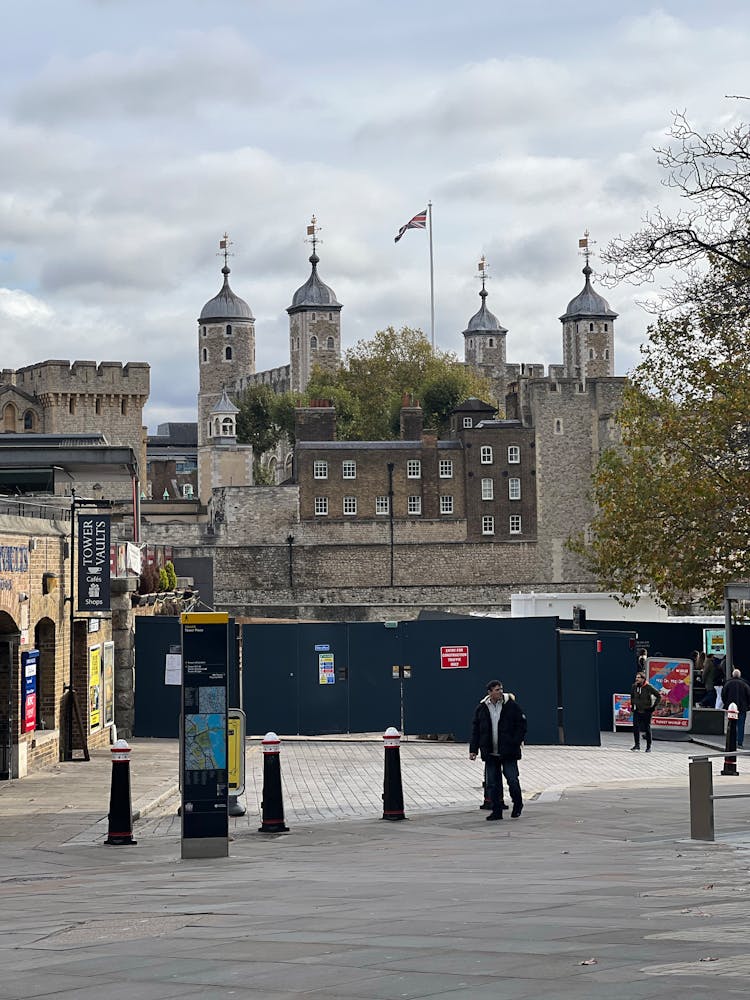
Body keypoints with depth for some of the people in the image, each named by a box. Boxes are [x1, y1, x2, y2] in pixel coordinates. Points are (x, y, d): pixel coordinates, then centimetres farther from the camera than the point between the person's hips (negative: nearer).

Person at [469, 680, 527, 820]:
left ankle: (517, 805, 19)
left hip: (508, 753, -3)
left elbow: (521, 725, 2)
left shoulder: (512, 705, -1)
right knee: (492, 784, 4)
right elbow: (475, 730, 11)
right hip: (490, 754, 3)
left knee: (512, 780, -5)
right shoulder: (482, 708, 6)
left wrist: (516, 743, -9)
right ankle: (496, 811, 13)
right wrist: (473, 749, 5)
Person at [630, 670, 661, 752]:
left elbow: (659, 696, -4)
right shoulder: (634, 687, 1)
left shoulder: (648, 687, -12)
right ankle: (637, 745, 3)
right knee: (635, 728, -6)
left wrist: (654, 706, -6)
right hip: (637, 711, 3)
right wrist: (632, 705, 14)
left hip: (647, 711, -3)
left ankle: (648, 747, 12)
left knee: (647, 729, 3)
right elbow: (632, 696, 21)